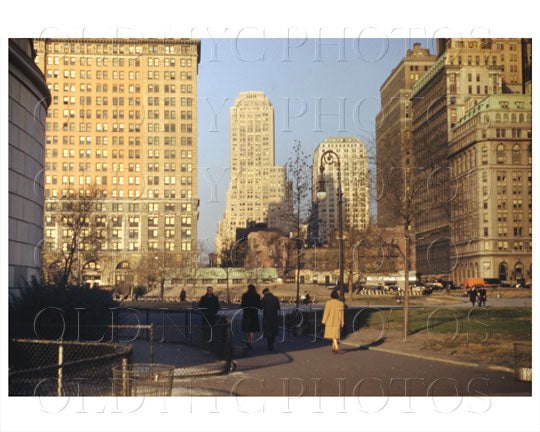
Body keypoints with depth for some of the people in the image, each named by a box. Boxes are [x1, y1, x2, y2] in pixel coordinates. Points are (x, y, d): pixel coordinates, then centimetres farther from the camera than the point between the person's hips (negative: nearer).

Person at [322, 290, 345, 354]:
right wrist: (342, 322, 10)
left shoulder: (329, 303, -13)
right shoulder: (341, 303, -2)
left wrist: (324, 321, -2)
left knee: (333, 335, 3)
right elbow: (342, 313, 2)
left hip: (330, 321, -3)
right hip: (338, 322, 3)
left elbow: (326, 312, -11)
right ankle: (333, 348, 21)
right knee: (336, 334, 16)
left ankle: (336, 347, -15)